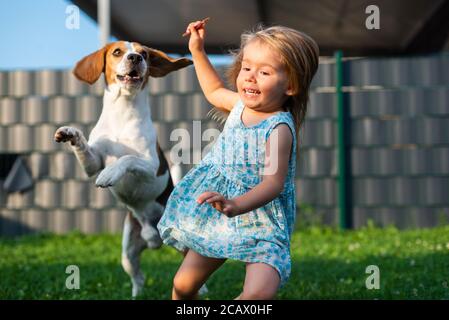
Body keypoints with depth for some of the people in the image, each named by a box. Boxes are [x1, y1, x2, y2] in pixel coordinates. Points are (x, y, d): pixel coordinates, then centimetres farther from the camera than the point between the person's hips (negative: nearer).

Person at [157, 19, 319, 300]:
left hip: (261, 225, -7)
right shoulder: (241, 104, -1)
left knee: (259, 292, -30)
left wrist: (237, 205, -48)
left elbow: (273, 183, -32)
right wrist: (198, 51, 19)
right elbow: (215, 91, 23)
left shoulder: (279, 128, -24)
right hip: (217, 216, 7)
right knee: (184, 285, 12)